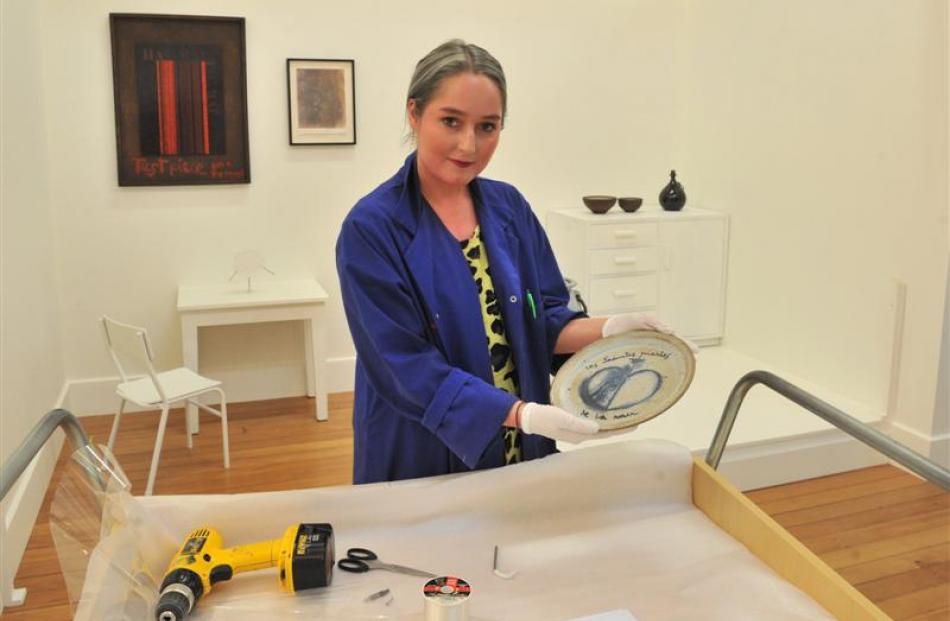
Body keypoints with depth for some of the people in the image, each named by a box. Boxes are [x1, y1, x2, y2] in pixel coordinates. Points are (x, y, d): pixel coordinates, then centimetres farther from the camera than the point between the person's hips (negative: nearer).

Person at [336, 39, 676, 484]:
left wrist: (607, 330, -15)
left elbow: (544, 321, 5)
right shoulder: (372, 228, -16)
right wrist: (524, 414, -29)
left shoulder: (509, 207, 1)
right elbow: (408, 366, -21)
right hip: (421, 464, -5)